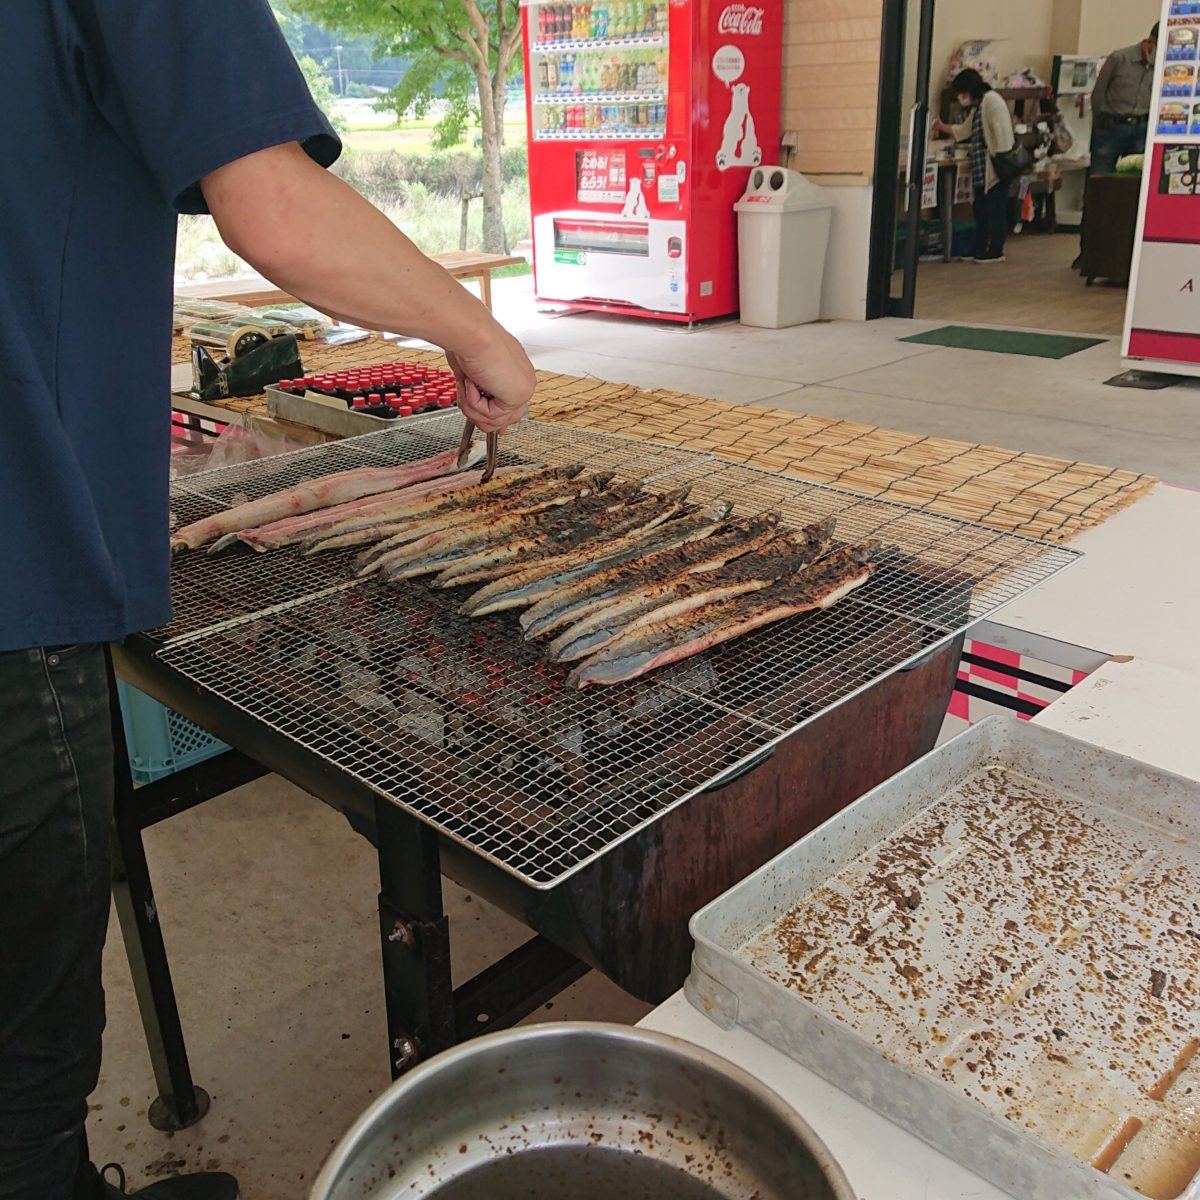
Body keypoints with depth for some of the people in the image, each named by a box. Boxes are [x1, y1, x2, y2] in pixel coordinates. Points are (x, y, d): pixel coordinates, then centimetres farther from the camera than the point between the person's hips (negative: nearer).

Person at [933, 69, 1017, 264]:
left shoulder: (992, 100, -13)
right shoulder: (976, 106, 18)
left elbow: (1001, 131, -19)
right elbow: (965, 131, 30)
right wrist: (943, 127, 23)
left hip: (996, 167, -10)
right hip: (982, 168, 10)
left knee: (995, 209, -4)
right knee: (981, 210, 12)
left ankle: (995, 251, 2)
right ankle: (980, 250, 18)